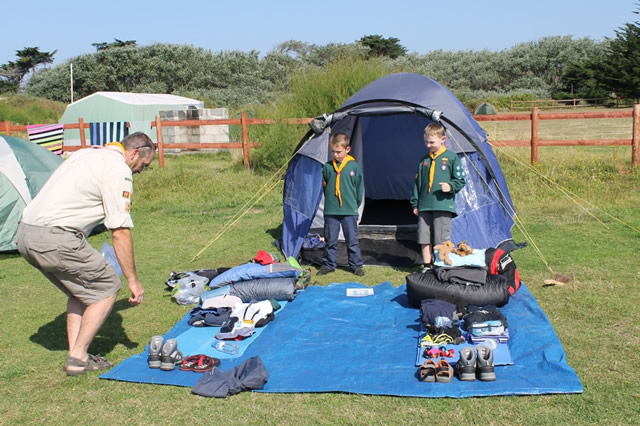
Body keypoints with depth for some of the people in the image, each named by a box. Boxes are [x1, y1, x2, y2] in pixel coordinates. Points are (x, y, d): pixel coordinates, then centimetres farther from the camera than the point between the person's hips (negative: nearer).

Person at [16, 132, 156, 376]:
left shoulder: (86, 154, 21)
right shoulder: (119, 170, -7)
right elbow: (120, 232, -10)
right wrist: (133, 280, -4)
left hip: (25, 234, 9)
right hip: (55, 239, -9)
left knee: (81, 289, 22)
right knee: (107, 288, 4)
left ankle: (75, 353, 19)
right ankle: (78, 358, 5)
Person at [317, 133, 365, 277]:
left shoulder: (354, 166, -2)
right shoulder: (328, 166, 2)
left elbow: (359, 188, 6)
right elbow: (324, 184, 18)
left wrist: (355, 204, 7)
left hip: (349, 211, -1)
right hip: (330, 211, 1)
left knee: (352, 240, 6)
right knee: (330, 240, 9)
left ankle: (356, 265, 17)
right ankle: (328, 264, 21)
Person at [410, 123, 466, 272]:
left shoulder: (451, 157, 0)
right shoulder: (424, 160, 13)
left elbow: (460, 180, 3)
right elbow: (417, 182, 17)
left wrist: (451, 186, -18)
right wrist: (415, 203, 15)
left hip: (443, 205, -5)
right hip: (424, 206, 5)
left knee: (442, 240, -3)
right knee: (424, 238, 7)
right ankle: (427, 267, 18)